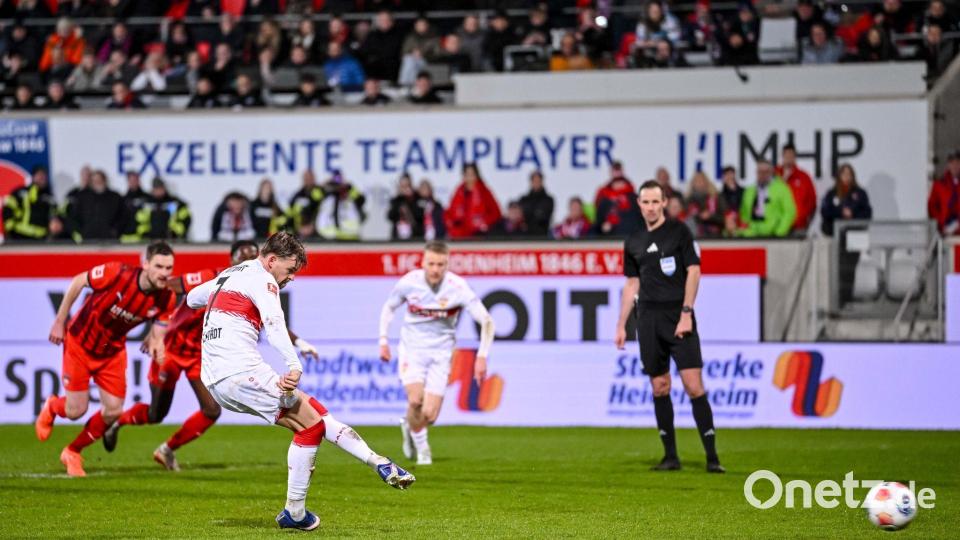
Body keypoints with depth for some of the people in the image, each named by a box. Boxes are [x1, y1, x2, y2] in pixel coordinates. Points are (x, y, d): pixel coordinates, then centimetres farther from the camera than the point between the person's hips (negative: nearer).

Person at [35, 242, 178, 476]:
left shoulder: (166, 299, -19)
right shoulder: (117, 274, -31)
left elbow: (158, 336, -10)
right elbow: (78, 282, -15)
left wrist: (156, 345, -36)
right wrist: (60, 321, -10)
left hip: (113, 351, 4)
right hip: (80, 343, -4)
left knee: (113, 410, -3)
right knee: (76, 410, -4)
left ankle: (72, 453, 23)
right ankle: (52, 407, 35)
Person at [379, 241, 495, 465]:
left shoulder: (458, 287, -17)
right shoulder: (409, 282, -12)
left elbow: (486, 321, -13)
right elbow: (389, 307, 10)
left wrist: (482, 357, -21)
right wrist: (383, 340, 3)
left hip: (440, 353, 0)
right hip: (412, 348, 0)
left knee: (429, 415, -7)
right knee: (416, 400, -24)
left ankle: (409, 426, 30)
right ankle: (421, 445, 5)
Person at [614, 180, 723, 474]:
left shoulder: (679, 231, -1)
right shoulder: (634, 242, 13)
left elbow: (693, 271, -5)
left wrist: (686, 313, -12)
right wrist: (621, 325, 14)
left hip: (678, 318, -5)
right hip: (648, 320, 5)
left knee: (693, 385, -11)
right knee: (659, 387, 5)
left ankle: (712, 457, -10)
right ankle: (670, 455, 11)